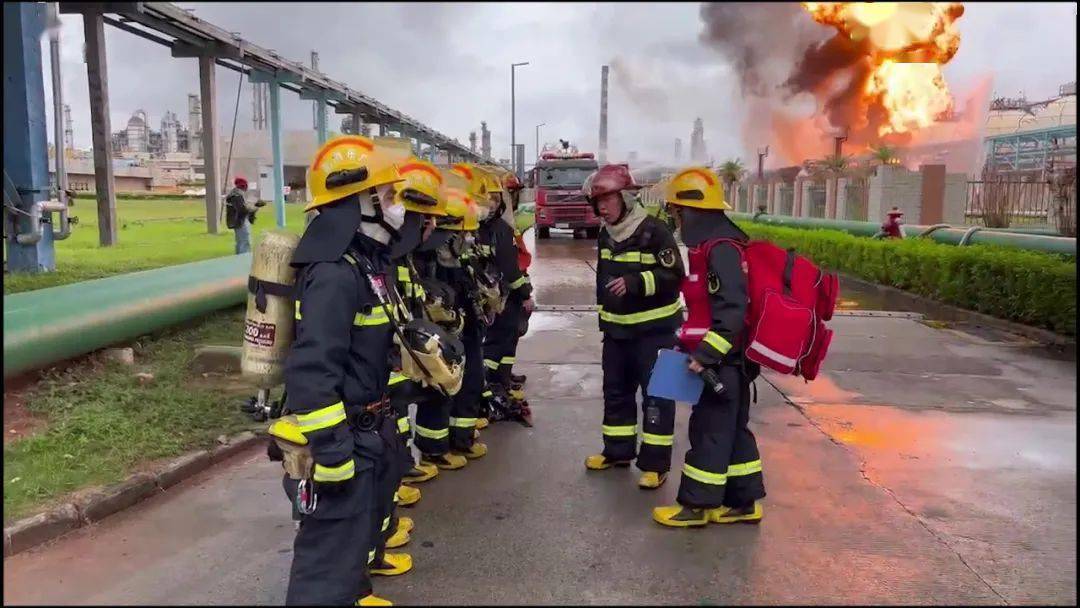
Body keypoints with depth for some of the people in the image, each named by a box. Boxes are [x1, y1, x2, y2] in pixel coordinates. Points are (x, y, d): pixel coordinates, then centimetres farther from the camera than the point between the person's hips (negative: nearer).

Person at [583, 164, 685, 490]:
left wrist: (636, 282, -30)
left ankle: (656, 463, 6)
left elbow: (673, 275, -18)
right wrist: (604, 316, 23)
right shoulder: (605, 234, 8)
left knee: (656, 394, -1)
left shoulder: (654, 231, -16)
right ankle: (618, 450, 28)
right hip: (617, 328, 8)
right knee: (615, 390, 14)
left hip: (654, 328, -7)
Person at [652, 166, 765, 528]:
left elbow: (732, 310, -25)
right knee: (732, 428, 15)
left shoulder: (720, 249, -20)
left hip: (722, 361, -10)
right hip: (728, 360, 10)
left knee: (709, 430, 0)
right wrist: (699, 348, 23)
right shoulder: (711, 245, 12)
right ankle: (744, 501, 25)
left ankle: (696, 505, 11)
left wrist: (706, 354, -26)